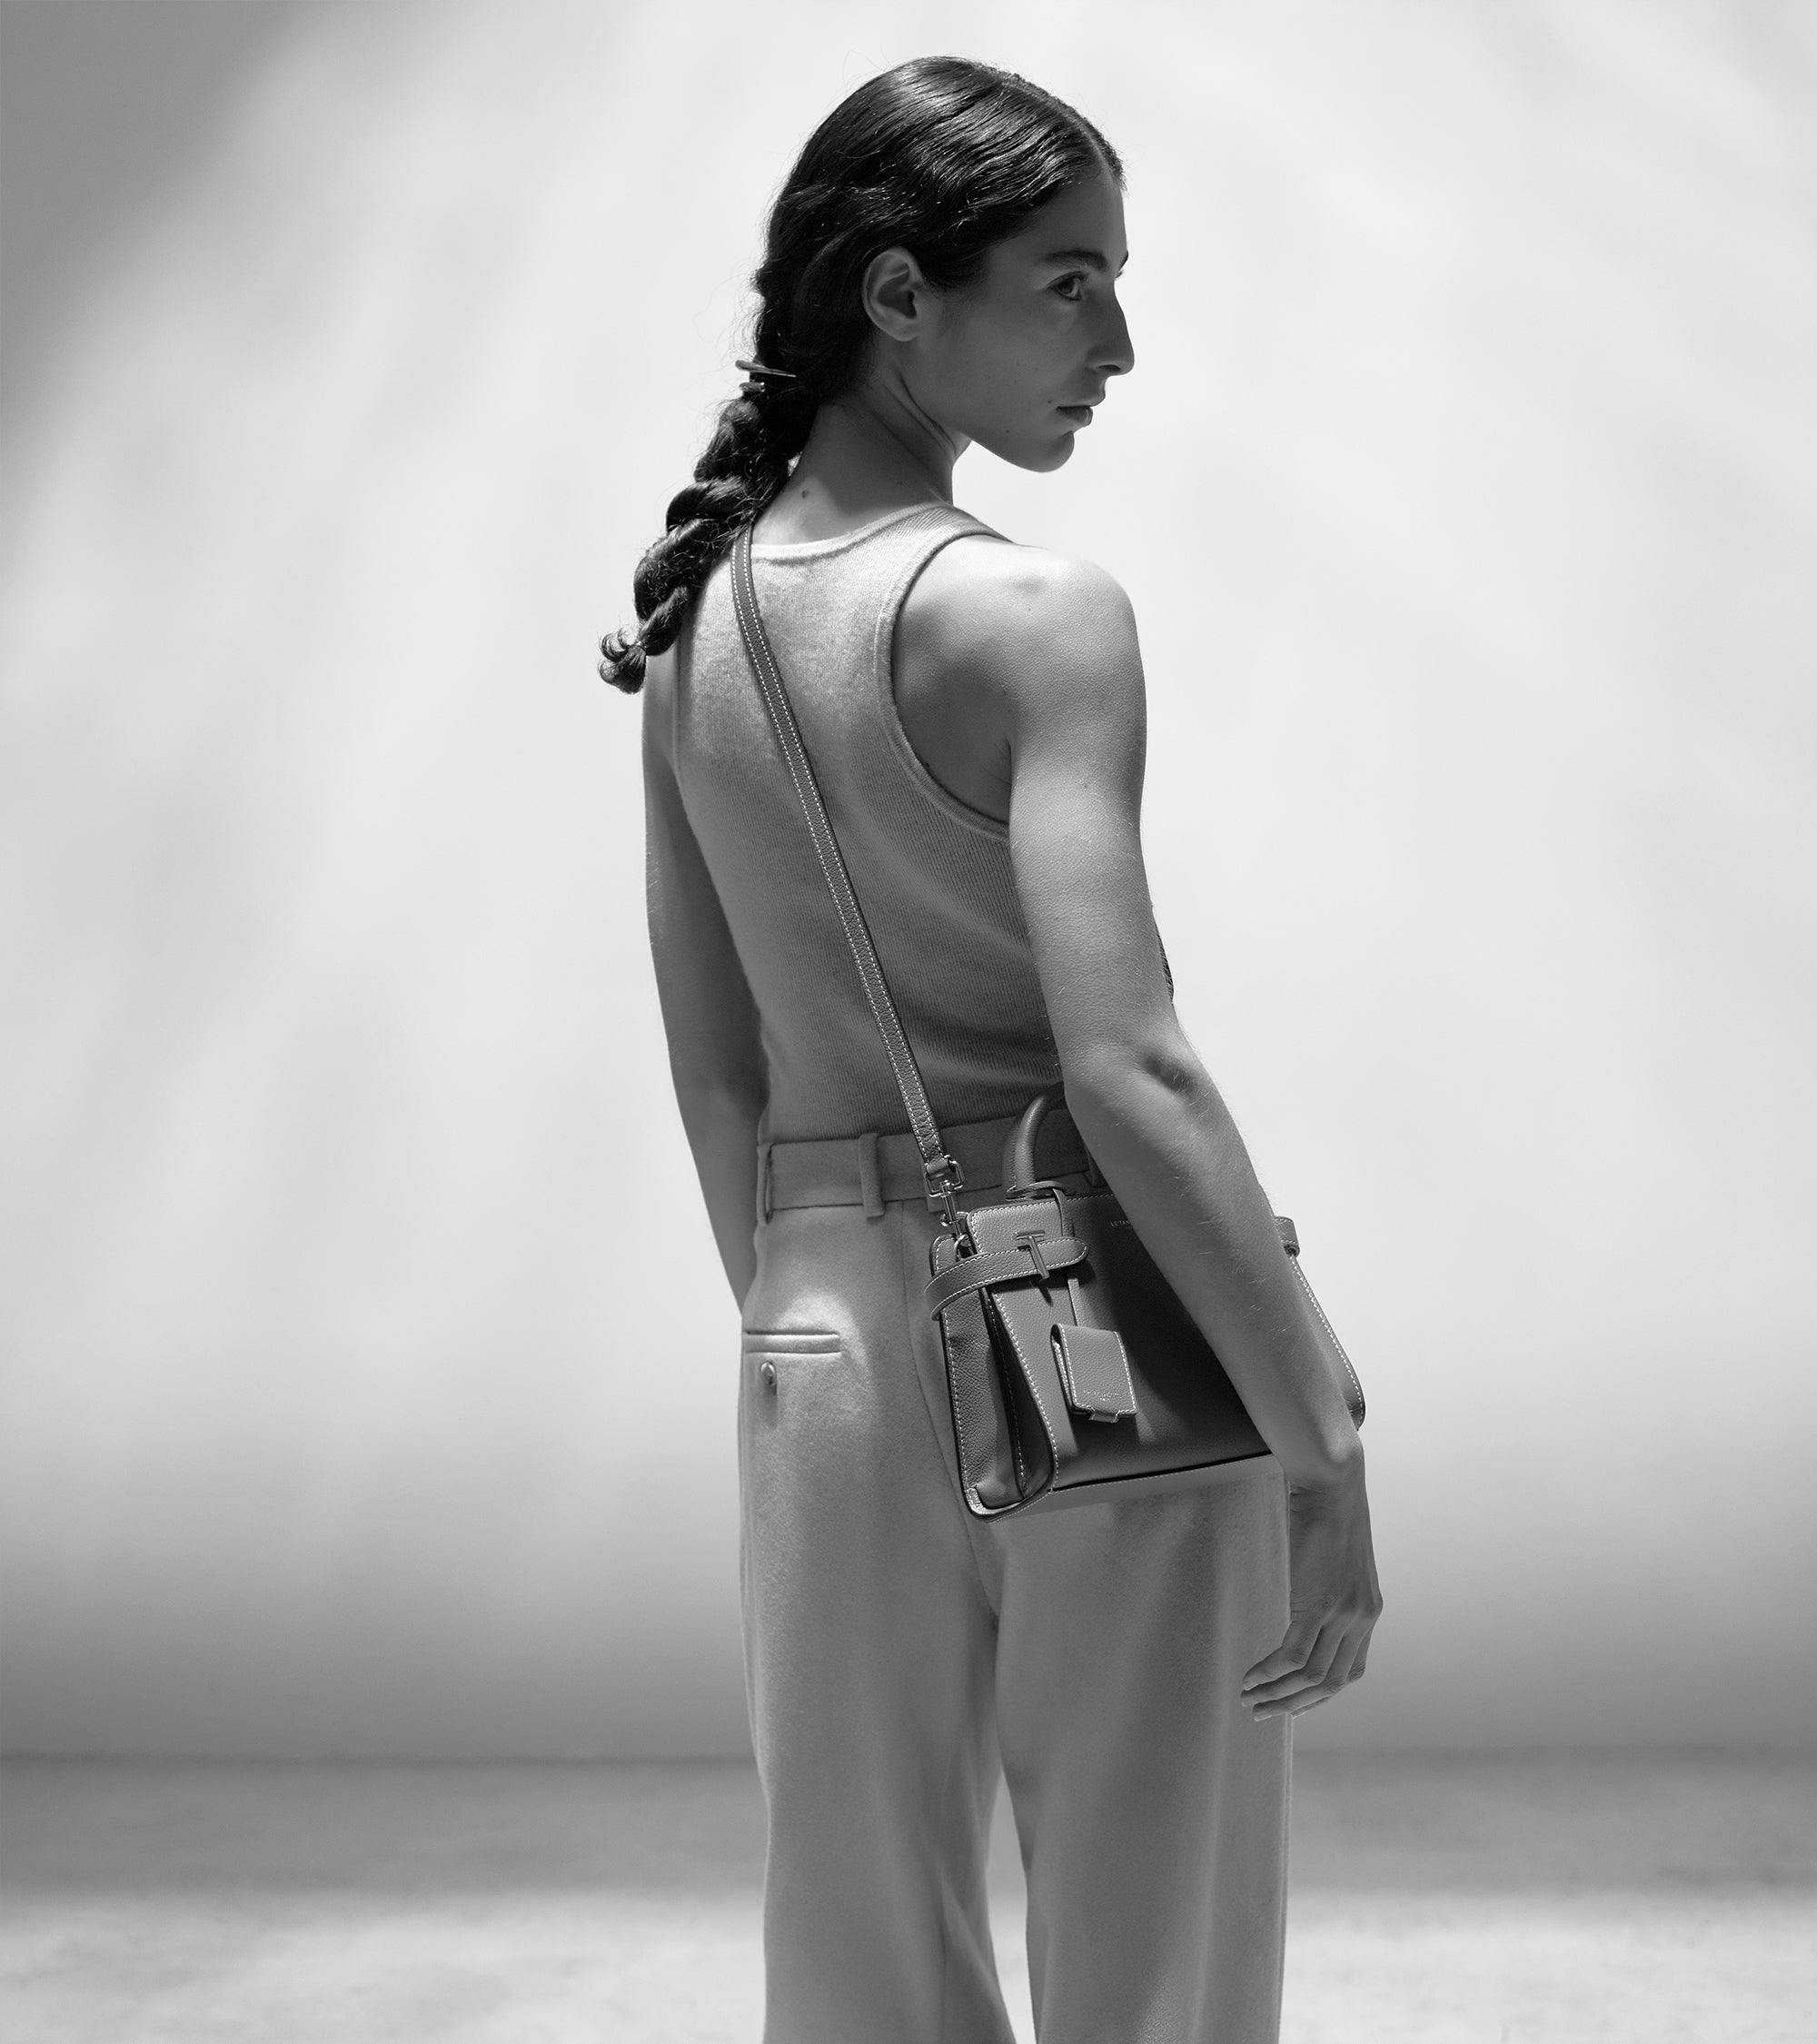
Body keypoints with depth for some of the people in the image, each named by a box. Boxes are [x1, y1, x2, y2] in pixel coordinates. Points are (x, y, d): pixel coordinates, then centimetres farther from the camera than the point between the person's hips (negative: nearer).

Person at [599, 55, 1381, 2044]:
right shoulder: (1034, 614, -15)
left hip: (821, 1338, 6)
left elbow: (716, 1072, 10)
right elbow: (1127, 1069, -23)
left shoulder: (690, 626, 5)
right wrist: (1325, 1441, -17)